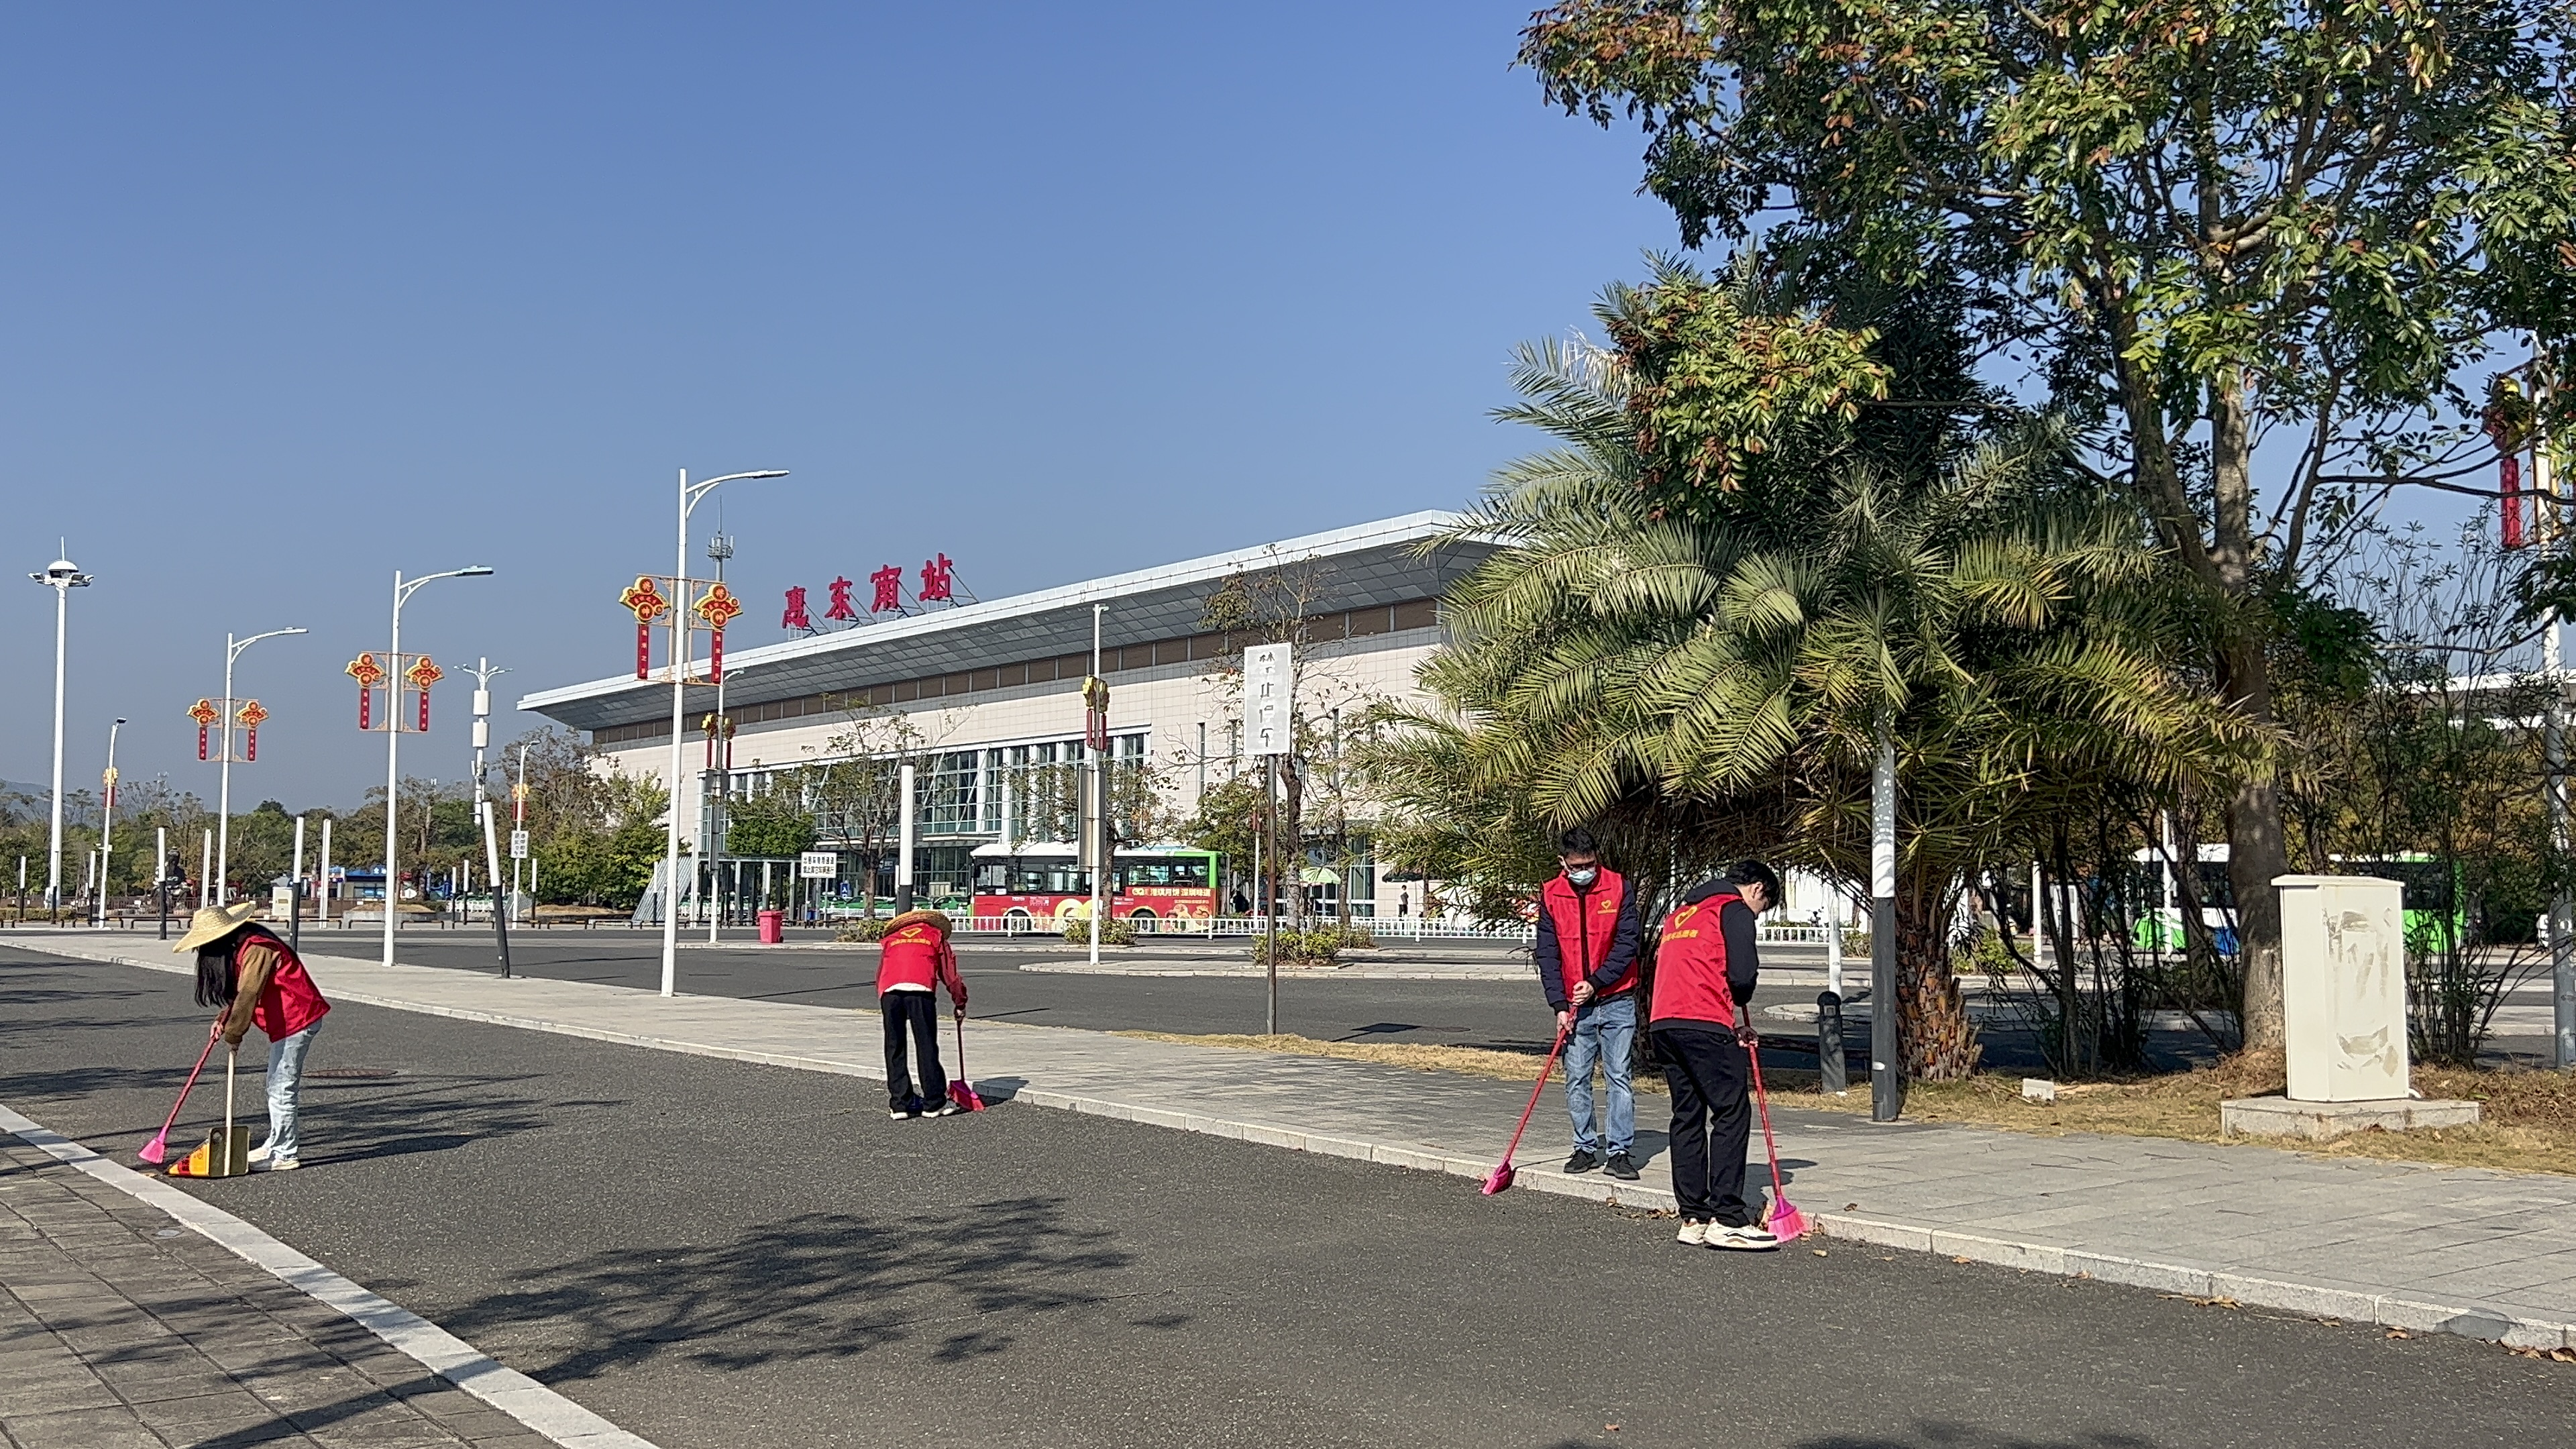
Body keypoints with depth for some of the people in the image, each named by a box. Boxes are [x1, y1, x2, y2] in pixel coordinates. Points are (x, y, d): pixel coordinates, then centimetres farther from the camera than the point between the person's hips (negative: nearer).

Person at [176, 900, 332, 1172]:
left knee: (282, 1088, -7)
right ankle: (277, 1143, 28)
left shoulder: (256, 950, -21)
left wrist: (233, 1035, -15)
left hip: (296, 1020, -11)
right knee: (279, 1086, 18)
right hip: (288, 1020, 11)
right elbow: (242, 993, 19)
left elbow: (248, 996, -24)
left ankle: (285, 1154, -2)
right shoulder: (243, 947, 13)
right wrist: (224, 1019, 4)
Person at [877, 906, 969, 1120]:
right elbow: (950, 975, 24)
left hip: (889, 990, 2)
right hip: (920, 988, -2)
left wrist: (884, 1002, 31)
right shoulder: (935, 936, 28)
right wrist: (960, 1004, 35)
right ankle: (934, 1102, 8)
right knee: (926, 1046, 4)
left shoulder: (890, 939, 34)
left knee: (894, 1048, 9)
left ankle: (899, 1104, 10)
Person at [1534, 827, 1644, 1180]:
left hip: (1616, 1002, -2)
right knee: (1576, 1080, 5)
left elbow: (1627, 943, -7)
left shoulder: (1619, 888, -4)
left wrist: (1596, 983, -14)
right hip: (1574, 1005, 2)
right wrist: (1559, 1004, -6)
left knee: (1619, 1077, -3)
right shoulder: (1550, 896, 1)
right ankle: (1586, 1147, 17)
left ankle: (1620, 1151, 1)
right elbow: (1547, 954, 1)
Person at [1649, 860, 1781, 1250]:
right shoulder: (1735, 909, 4)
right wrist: (1739, 1021, 11)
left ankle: (1694, 1218, 10)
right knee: (1732, 1114, -6)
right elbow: (1742, 974, -9)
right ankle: (1727, 1220, -11)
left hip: (1662, 1023, 8)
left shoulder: (1682, 912, 29)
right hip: (1705, 1025, -8)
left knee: (1687, 1117, 11)